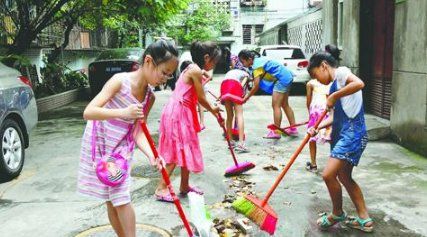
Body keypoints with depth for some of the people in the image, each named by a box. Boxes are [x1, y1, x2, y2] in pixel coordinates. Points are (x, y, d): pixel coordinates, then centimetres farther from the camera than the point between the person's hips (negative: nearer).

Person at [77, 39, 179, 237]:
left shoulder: (149, 96, -5)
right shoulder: (120, 81, -23)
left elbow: (138, 132, -8)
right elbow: (88, 112, -29)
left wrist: (151, 155, -26)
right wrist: (123, 112, -42)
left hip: (121, 148, 4)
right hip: (99, 143, -4)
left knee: (121, 199, 1)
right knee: (110, 201, 7)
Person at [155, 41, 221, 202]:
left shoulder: (193, 69, 14)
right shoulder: (196, 71, -16)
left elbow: (197, 98, 16)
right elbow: (201, 98, -12)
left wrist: (212, 109, 18)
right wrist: (212, 109, 6)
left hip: (183, 113, 10)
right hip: (178, 113, -10)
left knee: (186, 150, 15)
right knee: (177, 152, -5)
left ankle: (184, 186, 26)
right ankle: (161, 188, 4)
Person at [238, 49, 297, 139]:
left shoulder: (257, 66, -20)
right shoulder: (258, 60, 8)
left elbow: (256, 86, -21)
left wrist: (246, 97, -13)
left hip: (282, 79, -11)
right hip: (287, 76, 11)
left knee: (276, 105, -7)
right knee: (284, 105, 17)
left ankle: (276, 132, -3)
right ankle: (293, 129, 23)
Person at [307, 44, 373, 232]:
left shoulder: (341, 72, -6)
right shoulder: (334, 84, 20)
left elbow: (359, 84, -28)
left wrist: (334, 96, -19)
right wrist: (317, 128, 1)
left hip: (352, 133, -11)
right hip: (341, 134, 11)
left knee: (328, 175, -13)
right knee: (344, 177, 16)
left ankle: (337, 213, 10)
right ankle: (364, 219, 27)